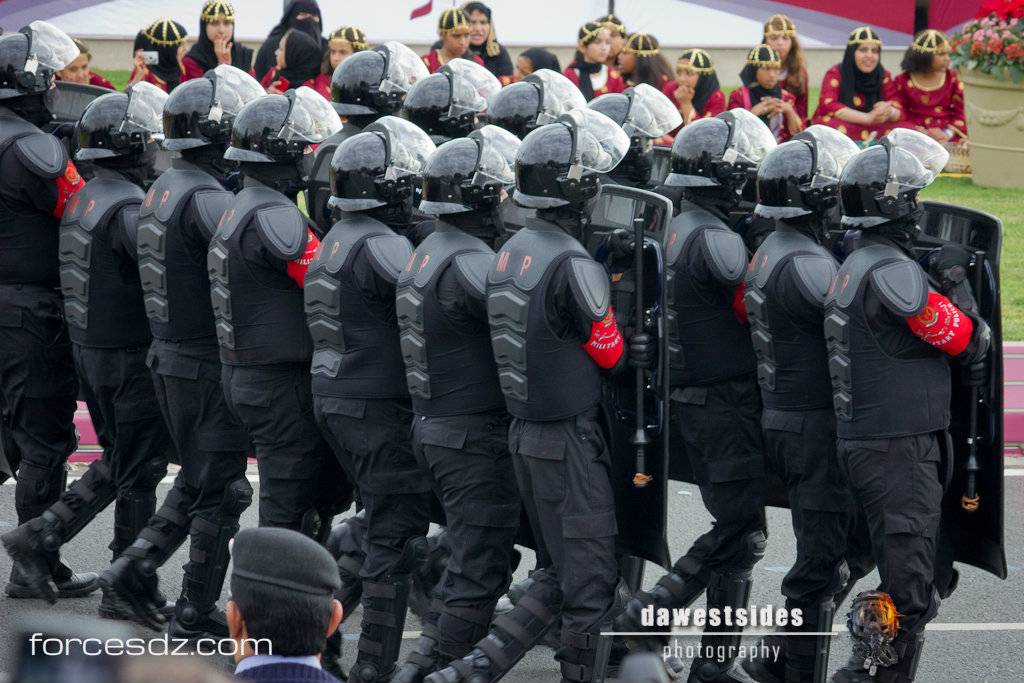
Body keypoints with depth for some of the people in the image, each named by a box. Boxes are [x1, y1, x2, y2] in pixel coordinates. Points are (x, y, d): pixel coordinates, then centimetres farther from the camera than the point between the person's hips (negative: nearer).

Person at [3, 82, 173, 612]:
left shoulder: (81, 199, 7)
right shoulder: (127, 207, -21)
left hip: (87, 347, 9)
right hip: (131, 358, -9)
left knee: (118, 463, 21)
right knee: (138, 472, 3)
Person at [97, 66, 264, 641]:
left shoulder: (164, 188, 9)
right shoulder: (206, 198, -22)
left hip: (168, 356, 9)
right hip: (210, 364, -9)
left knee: (196, 479, 23)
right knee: (220, 491, 3)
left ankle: (135, 566, 17)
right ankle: (198, 613, 10)